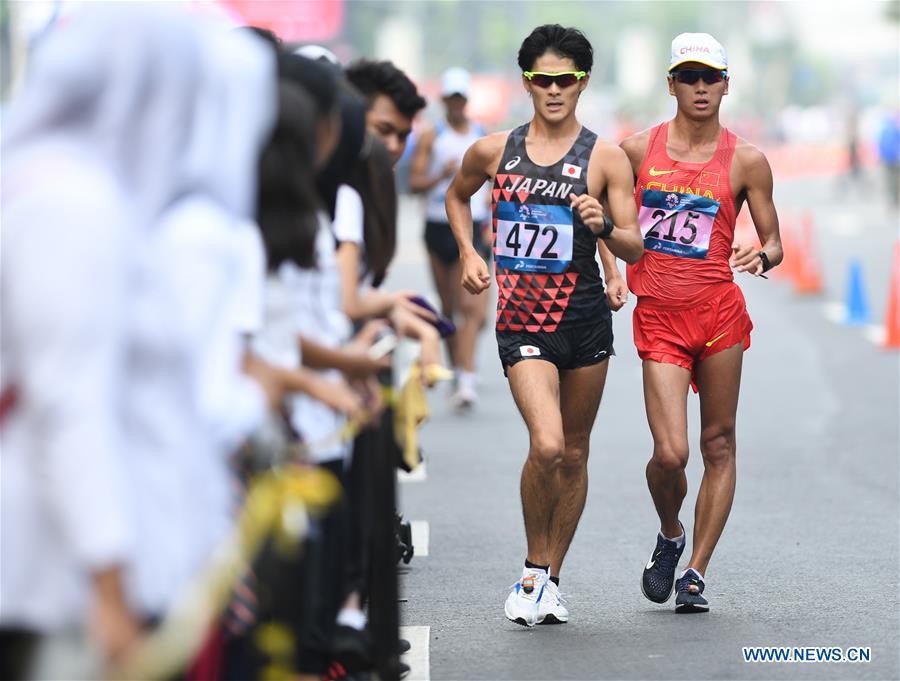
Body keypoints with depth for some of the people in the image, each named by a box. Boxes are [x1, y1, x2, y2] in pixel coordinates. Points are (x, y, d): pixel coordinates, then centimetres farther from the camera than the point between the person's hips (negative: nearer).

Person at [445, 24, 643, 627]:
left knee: (574, 453, 9)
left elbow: (635, 249, -2)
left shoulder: (606, 158, -2)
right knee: (546, 446, -19)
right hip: (521, 321, -1)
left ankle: (550, 578, 25)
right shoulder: (492, 151, 3)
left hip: (585, 316, 1)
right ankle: (534, 569, 2)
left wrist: (603, 226, -22)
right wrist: (468, 252, 10)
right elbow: (458, 196, 24)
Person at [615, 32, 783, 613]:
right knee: (671, 454, -10)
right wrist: (611, 274, 2)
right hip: (658, 318, 0)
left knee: (719, 445, 3)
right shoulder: (637, 150, 3)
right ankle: (670, 537, 21)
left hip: (719, 310, 0)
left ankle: (697, 573, 14)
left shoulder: (745, 161, 1)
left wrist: (762, 256, -17)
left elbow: (773, 241, 5)